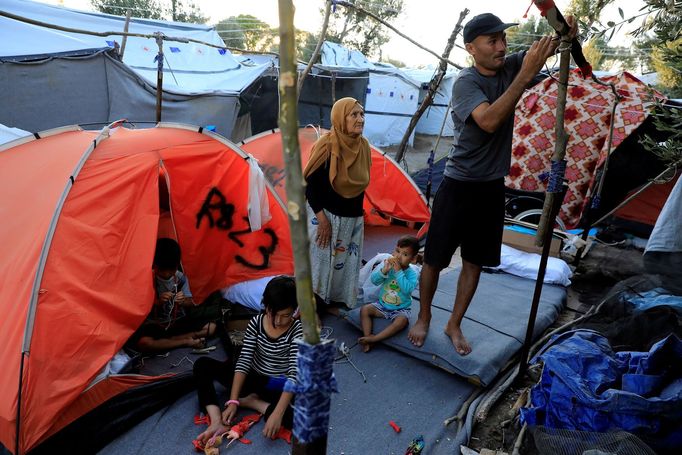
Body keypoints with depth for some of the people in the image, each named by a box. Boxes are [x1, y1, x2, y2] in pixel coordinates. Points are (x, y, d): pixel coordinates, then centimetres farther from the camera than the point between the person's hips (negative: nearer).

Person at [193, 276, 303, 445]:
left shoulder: (298, 331, -21)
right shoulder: (255, 323, -10)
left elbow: (294, 374, -28)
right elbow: (243, 362, -13)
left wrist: (277, 413, -39)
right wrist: (233, 401, -23)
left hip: (280, 388, -3)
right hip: (253, 378, 4)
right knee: (202, 365, -10)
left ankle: (251, 401, -13)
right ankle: (217, 421, -26)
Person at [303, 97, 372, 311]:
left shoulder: (363, 146, 0)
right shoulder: (327, 145, -18)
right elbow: (310, 184, -16)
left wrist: (357, 212, 14)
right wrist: (322, 218, -18)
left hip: (352, 218, 6)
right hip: (325, 216, -6)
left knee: (345, 262, 14)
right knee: (321, 261, 4)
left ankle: (339, 299, 30)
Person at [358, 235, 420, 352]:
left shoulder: (412, 274, -13)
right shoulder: (388, 266, -6)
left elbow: (407, 289, -31)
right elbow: (374, 280, -13)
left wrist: (398, 271, -31)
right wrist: (384, 271, -30)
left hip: (400, 309, -3)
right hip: (382, 304, 4)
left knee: (401, 321, -32)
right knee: (364, 309, -15)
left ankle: (374, 339, -30)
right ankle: (367, 336, -23)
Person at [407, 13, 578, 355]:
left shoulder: (510, 67, 1)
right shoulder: (465, 81, -17)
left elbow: (546, 45, 5)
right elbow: (489, 120, -32)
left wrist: (565, 31, -19)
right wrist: (526, 74, -33)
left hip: (493, 186, 6)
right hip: (458, 185, -5)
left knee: (475, 261, 11)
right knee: (435, 259, 5)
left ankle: (454, 325, 27)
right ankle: (423, 318, 27)